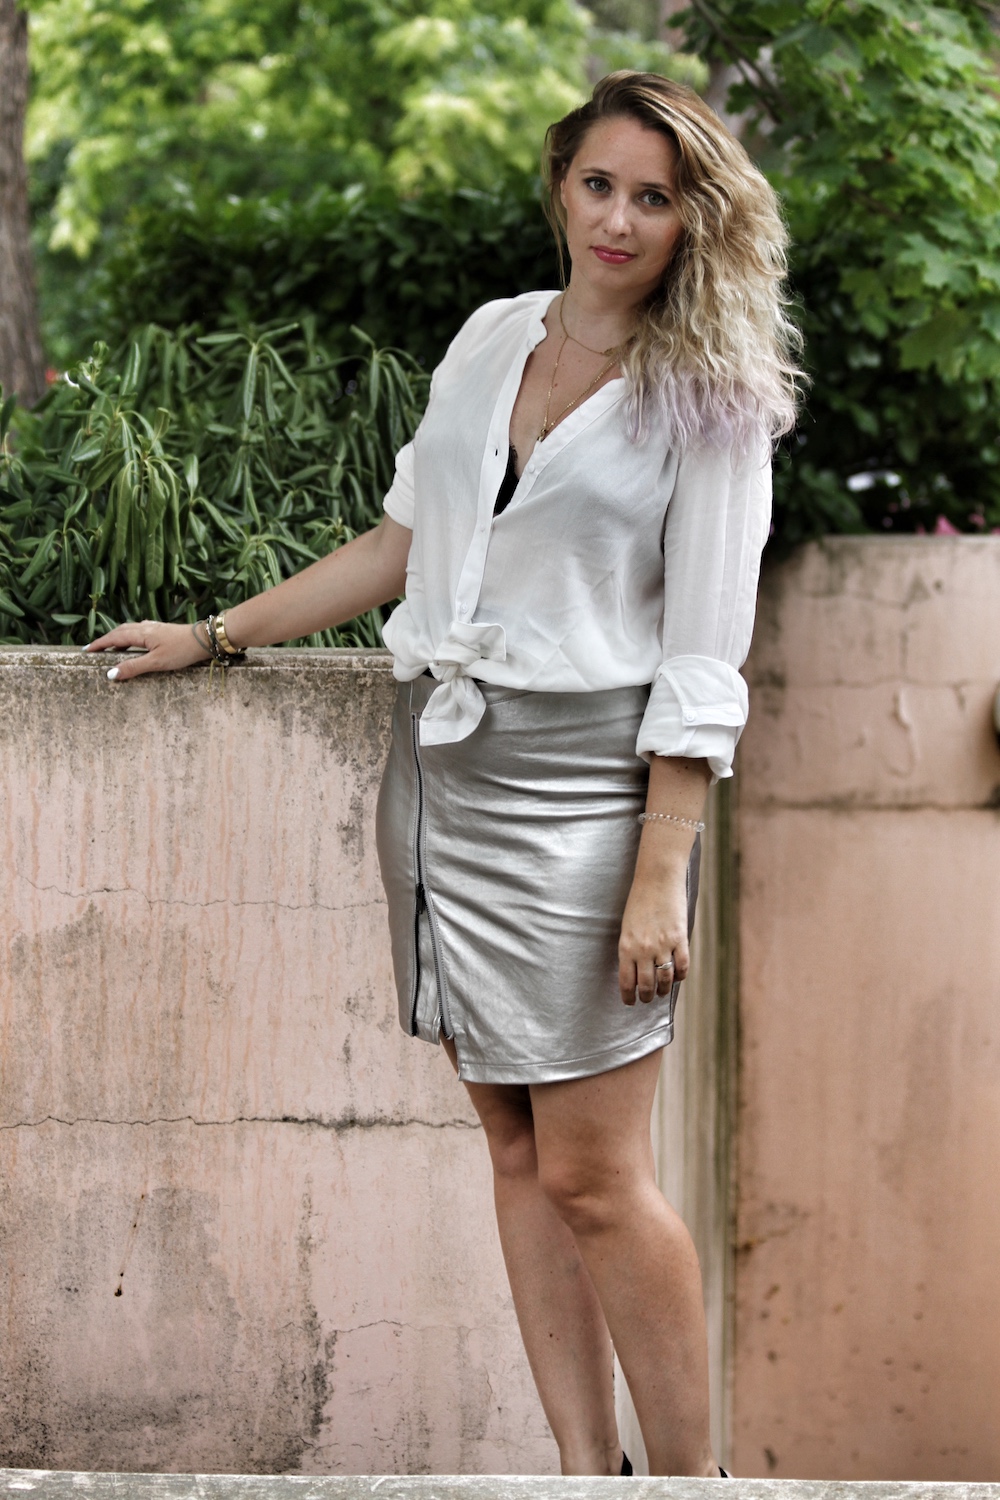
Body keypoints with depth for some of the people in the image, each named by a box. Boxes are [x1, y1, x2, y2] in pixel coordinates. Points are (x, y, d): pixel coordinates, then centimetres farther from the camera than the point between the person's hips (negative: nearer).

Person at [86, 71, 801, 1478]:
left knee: (591, 1174, -9)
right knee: (516, 1148, 5)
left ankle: (689, 1477, 2)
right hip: (445, 769, 6)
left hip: (581, 784, -6)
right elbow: (402, 543, 23)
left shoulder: (709, 399, -3)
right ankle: (586, 1469, 9)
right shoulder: (494, 337, 13)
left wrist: (659, 879, -15)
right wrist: (211, 635, 25)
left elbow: (702, 663, -8)